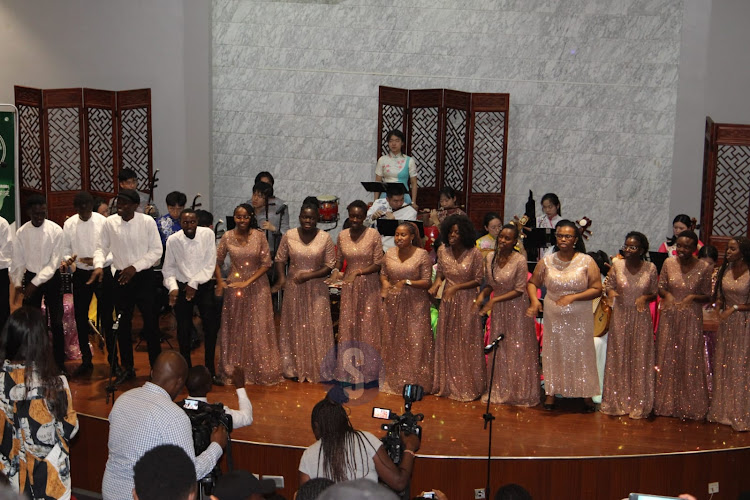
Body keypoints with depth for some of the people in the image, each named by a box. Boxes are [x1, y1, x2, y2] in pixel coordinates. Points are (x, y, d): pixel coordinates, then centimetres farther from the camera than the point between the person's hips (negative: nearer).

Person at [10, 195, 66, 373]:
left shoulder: (55, 230, -14)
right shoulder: (21, 232, -5)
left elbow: (54, 261, -16)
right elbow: (18, 260, 2)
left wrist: (36, 283, -20)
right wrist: (17, 283, -7)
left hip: (51, 278, -2)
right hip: (30, 278, 2)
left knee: (56, 322, 1)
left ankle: (59, 363, 12)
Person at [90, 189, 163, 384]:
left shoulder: (147, 222, -9)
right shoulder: (110, 223, -3)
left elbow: (156, 250, -7)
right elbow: (101, 248, 5)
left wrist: (135, 267, -15)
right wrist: (99, 265, -14)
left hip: (144, 276, -3)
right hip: (120, 278, 3)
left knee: (151, 323, 0)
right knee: (123, 324, 11)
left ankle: (156, 366, 14)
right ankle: (127, 368, 25)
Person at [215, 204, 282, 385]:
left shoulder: (259, 236, -7)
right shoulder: (227, 237, -3)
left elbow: (266, 263, -7)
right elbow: (217, 261, 8)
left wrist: (248, 282, -13)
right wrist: (219, 282, -3)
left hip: (257, 285, -1)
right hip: (234, 285, 1)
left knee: (259, 329, 3)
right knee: (235, 328, 7)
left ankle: (262, 371, 16)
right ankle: (234, 370, 20)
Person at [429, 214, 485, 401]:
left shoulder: (474, 253, -15)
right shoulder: (442, 251, -3)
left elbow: (478, 280, -10)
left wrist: (456, 287, -18)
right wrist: (437, 283, -9)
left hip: (467, 301, -4)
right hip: (448, 301, 4)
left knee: (467, 344, 3)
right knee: (446, 342, 11)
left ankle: (467, 387, 16)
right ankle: (446, 384, 24)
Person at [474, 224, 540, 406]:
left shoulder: (519, 260, -18)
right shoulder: (490, 258, -2)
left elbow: (519, 290, -16)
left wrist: (494, 300, -19)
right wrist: (481, 296, -11)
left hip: (516, 308, -5)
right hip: (498, 309, 5)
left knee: (518, 350, 3)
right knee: (499, 350, 11)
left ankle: (519, 393, 15)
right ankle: (500, 391, 23)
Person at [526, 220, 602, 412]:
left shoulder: (587, 262, -7)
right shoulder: (547, 261, -1)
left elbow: (597, 289, -9)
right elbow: (532, 283, 8)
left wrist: (573, 297, -19)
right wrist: (534, 301, -11)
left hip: (580, 318, -2)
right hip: (553, 317, 2)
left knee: (581, 353, 6)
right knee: (553, 353, 10)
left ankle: (586, 394, 19)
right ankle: (551, 392, 23)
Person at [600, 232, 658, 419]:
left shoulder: (650, 268, -5)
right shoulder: (617, 265, -4)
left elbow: (654, 294, 4)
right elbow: (608, 287, 5)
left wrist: (645, 297, -17)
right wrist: (610, 292, -18)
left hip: (641, 318, 0)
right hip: (620, 316, 0)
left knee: (640, 360, 5)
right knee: (618, 358, 7)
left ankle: (638, 403, 17)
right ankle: (617, 402, 20)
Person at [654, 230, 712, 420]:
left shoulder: (704, 268, -8)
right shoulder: (668, 263, -2)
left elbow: (707, 297, 0)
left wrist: (693, 297, -18)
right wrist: (667, 295, -14)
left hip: (691, 318, -2)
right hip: (669, 317, 2)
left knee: (690, 360, 3)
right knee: (667, 358, 9)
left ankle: (690, 405, 18)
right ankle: (667, 403, 24)